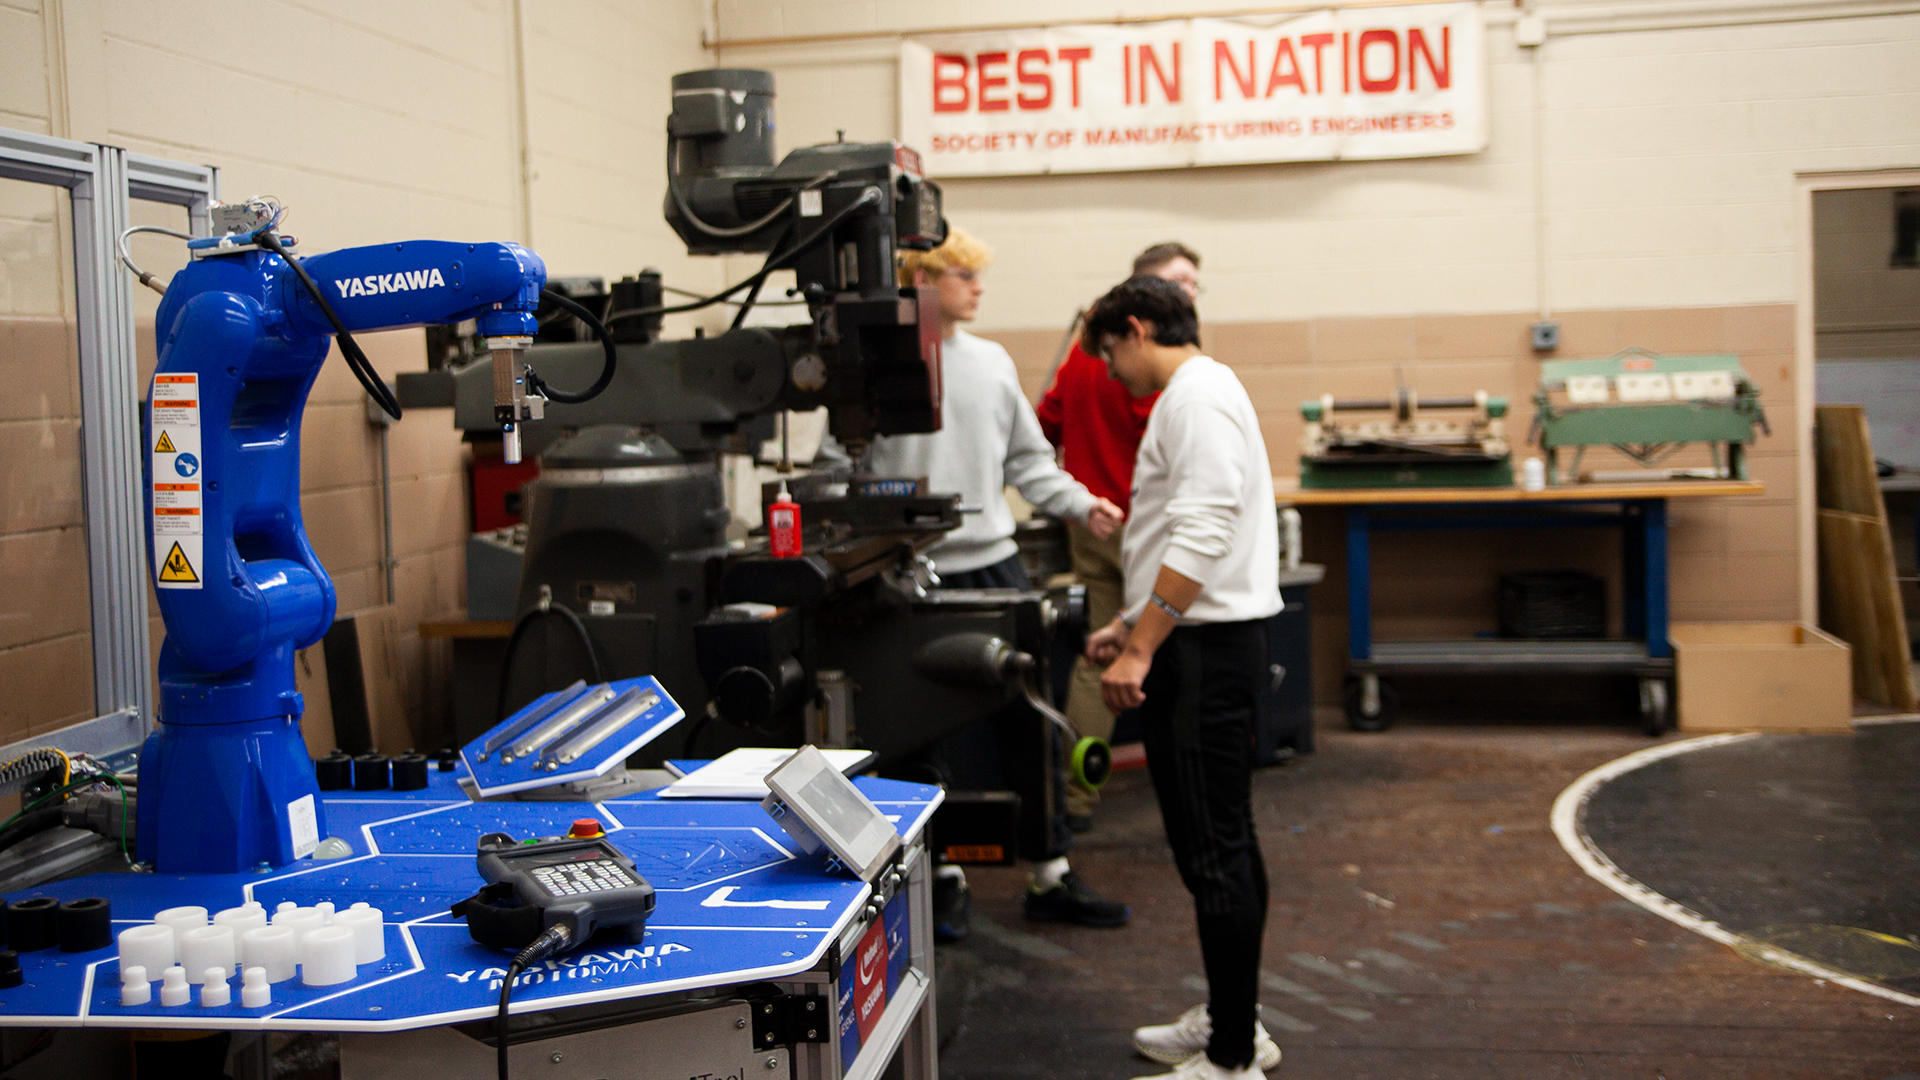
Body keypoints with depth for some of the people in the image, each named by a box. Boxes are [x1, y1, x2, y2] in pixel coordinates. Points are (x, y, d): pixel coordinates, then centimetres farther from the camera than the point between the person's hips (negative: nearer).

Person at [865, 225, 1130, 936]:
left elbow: (1028, 459, 14)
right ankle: (945, 877, 19)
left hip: (996, 564, 4)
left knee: (1031, 723, 6)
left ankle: (1051, 877, 17)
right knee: (933, 734, 4)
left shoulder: (993, 362, 11)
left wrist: (1081, 505, 0)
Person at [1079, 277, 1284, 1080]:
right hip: (1204, 636, 11)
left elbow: (1201, 533, -23)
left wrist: (1141, 649, -23)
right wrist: (1129, 625, 21)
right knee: (1222, 842, 18)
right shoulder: (1191, 394, 21)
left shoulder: (1198, 395, -13)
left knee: (1213, 852, -7)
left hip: (1206, 648, -11)